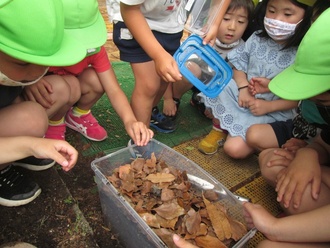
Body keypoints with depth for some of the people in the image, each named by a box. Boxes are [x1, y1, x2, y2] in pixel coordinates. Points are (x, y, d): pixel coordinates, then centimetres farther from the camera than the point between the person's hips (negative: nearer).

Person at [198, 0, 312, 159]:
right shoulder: (257, 38, -1)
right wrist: (243, 88, -12)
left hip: (272, 112, -4)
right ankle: (219, 126, 1)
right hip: (243, 94, 5)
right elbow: (239, 64, 5)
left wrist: (268, 106, -20)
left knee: (235, 149, -21)